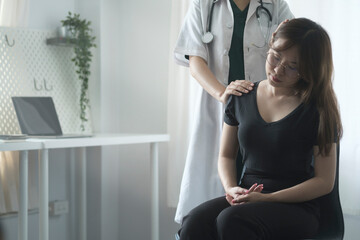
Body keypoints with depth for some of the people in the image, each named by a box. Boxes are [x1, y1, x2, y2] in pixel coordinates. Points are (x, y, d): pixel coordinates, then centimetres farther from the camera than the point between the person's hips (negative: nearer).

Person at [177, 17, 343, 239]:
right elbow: (226, 155, 20)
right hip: (246, 198, 4)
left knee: (230, 221, -36)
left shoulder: (317, 109, -3)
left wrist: (267, 198, -12)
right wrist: (231, 188, -3)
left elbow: (324, 181, -3)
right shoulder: (242, 98, 11)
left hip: (297, 207, -4)